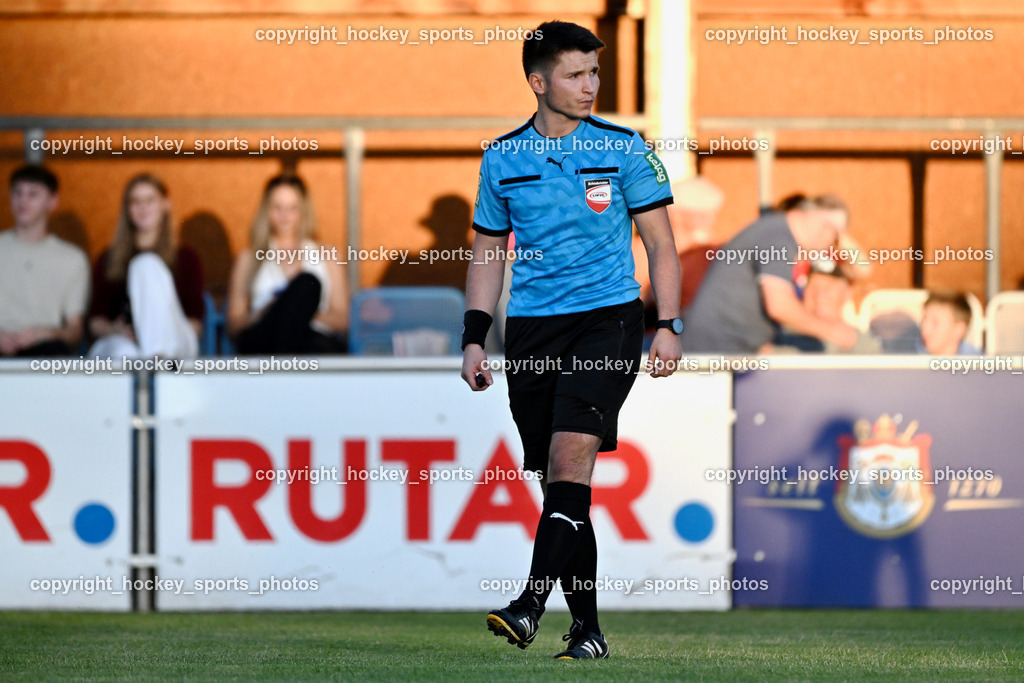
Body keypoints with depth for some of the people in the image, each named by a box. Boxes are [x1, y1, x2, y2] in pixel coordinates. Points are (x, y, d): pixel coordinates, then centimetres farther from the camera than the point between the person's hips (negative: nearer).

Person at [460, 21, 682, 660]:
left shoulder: (622, 147, 1)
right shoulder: (503, 158, 7)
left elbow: (660, 241, 5)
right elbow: (489, 252, 16)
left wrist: (669, 326, -4)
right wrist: (474, 337, 8)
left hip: (609, 315, -3)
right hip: (532, 330, 3)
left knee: (571, 452, -21)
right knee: (560, 477, 3)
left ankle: (531, 606, -27)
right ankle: (587, 628, 9)